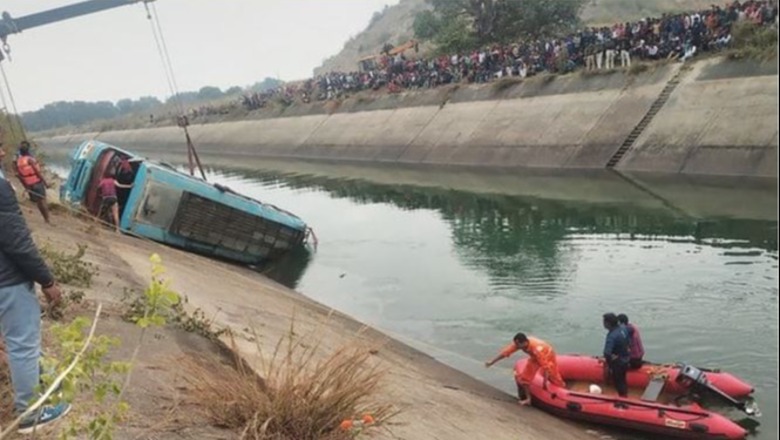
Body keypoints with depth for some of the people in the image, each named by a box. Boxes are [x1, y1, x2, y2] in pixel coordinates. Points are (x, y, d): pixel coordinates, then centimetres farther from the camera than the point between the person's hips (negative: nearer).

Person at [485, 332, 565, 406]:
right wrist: (491, 362, -20)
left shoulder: (537, 349, -46)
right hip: (534, 358, 5)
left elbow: (546, 366, -39)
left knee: (554, 377, 11)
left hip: (548, 357, -5)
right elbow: (505, 352, -22)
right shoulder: (518, 344, -30)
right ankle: (528, 398, 9)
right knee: (525, 376, -6)